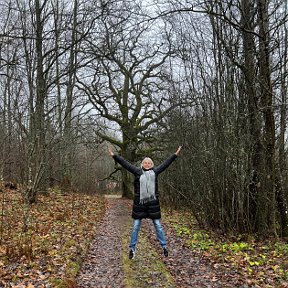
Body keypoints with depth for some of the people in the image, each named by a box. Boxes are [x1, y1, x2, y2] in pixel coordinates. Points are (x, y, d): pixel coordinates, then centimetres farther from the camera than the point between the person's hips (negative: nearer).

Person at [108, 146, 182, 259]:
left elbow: (166, 163, 10)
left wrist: (175, 155, 11)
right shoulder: (137, 171, 3)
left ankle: (164, 246, 22)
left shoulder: (155, 171, 6)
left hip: (153, 203, 1)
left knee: (158, 225, 9)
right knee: (136, 226, 7)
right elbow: (125, 164, 1)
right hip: (139, 203, -1)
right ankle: (132, 248, 18)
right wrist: (114, 156, -2)